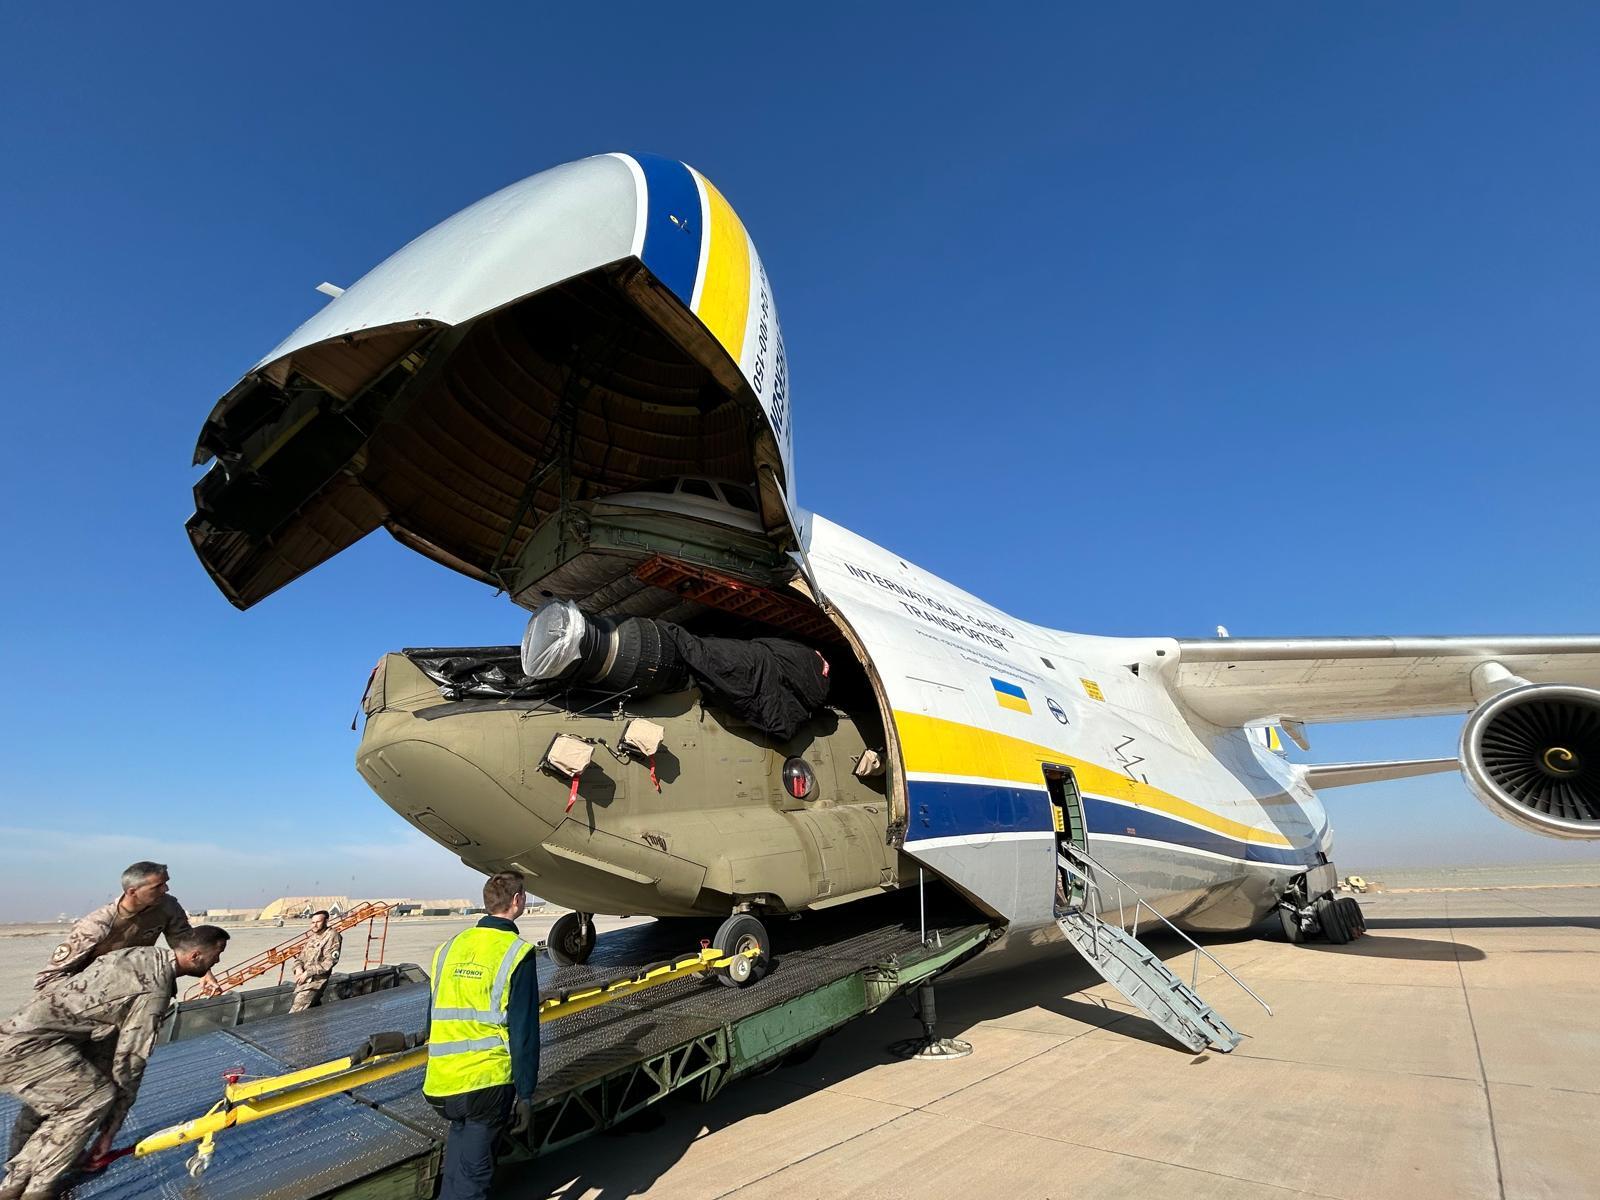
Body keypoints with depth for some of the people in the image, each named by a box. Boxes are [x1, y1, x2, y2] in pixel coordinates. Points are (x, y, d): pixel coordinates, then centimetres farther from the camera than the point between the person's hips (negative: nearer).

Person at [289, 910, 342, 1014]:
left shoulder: (332, 936, -6)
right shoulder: (311, 936, 16)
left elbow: (329, 962, -12)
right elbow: (300, 957, 20)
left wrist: (307, 973, -13)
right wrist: (298, 968, -1)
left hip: (316, 980, -7)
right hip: (303, 979, 7)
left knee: (296, 1011, -17)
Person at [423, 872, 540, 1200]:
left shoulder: (449, 948, 5)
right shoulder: (516, 953, -14)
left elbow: (435, 1018, 13)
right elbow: (524, 1031, -13)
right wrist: (525, 1094, -5)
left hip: (441, 1085, 6)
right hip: (487, 1083, -6)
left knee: (459, 1163, 25)